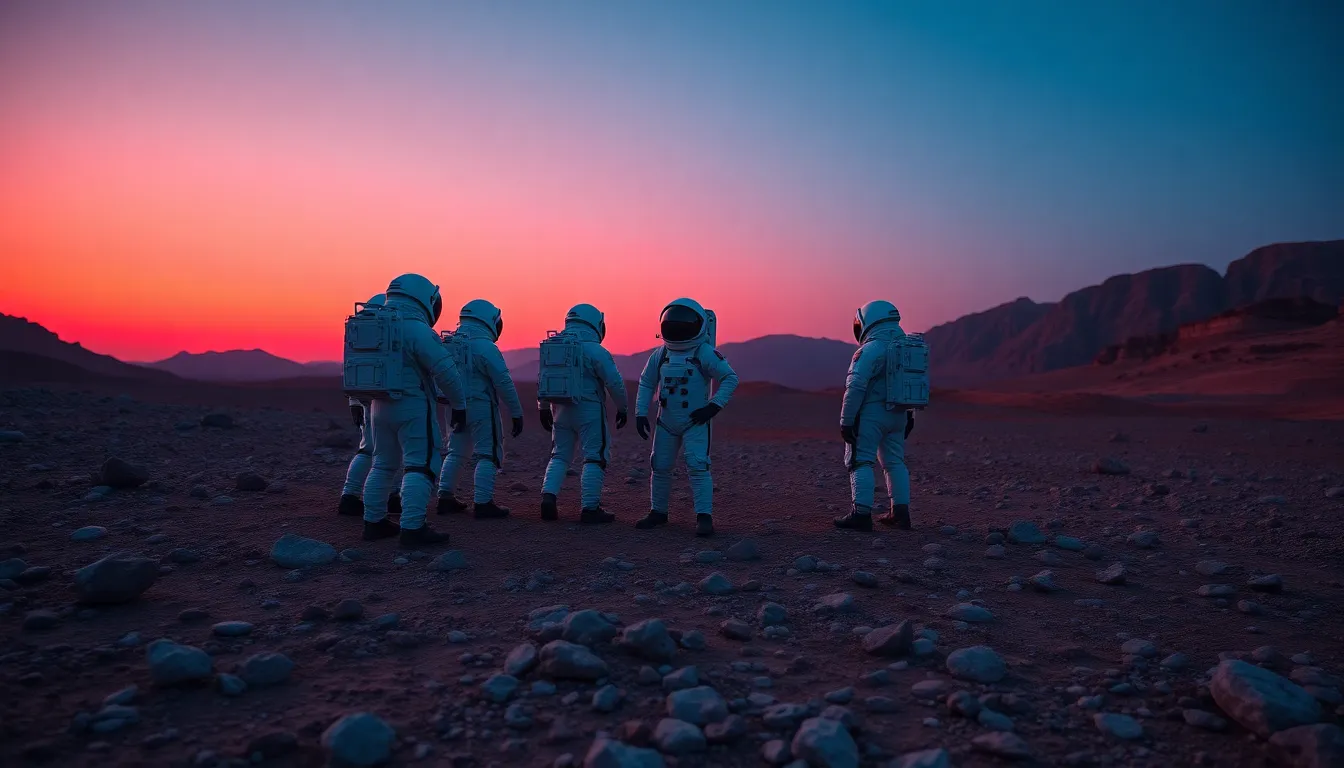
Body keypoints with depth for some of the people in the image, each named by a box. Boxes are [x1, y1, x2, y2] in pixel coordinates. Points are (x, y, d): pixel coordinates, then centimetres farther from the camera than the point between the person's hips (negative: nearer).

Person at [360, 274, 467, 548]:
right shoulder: (417, 330, -17)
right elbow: (445, 371, -20)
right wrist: (459, 404, -9)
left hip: (380, 406, 8)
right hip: (413, 407, -8)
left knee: (383, 465, 18)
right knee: (420, 467, -4)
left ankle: (374, 522, 24)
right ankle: (412, 528, -7)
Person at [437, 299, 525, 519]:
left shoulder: (449, 343, 7)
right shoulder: (485, 347, -16)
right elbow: (504, 383, -17)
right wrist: (516, 413, -11)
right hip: (481, 407, -7)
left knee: (455, 452, 19)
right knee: (488, 454, 1)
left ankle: (445, 498, 21)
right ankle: (483, 503, -1)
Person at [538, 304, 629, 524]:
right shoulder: (595, 351, -13)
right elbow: (614, 382, -11)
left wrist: (543, 408, 23)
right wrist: (622, 407, 3)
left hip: (561, 409, 6)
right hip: (589, 410, -6)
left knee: (560, 455, 18)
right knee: (595, 457, 3)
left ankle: (548, 499, 6)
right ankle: (590, 508, 2)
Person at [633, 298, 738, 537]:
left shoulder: (705, 353, -13)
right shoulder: (660, 355, 1)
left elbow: (730, 378, -9)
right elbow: (646, 383, 11)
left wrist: (714, 406, -17)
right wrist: (640, 413, 2)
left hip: (696, 422, -5)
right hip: (666, 422, 5)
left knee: (698, 467, -14)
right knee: (660, 467, 9)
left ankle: (704, 516, -9)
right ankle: (658, 512, 25)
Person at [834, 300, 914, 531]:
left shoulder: (871, 350, -15)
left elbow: (855, 388, -19)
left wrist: (846, 420, -14)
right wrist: (909, 416, 20)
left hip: (870, 414, -8)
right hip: (897, 415, 8)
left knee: (860, 462, -2)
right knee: (895, 462, 16)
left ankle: (861, 514, -5)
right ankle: (900, 512, 18)